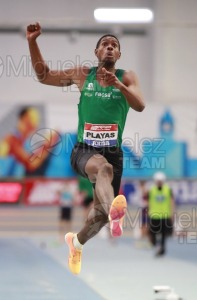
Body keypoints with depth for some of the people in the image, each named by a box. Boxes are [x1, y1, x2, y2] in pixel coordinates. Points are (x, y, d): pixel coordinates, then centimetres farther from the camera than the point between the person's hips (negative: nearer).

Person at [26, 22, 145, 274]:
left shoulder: (127, 78, 3)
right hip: (84, 149, -2)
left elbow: (140, 106, -15)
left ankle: (76, 242, 43)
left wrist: (119, 86, -32)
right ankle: (114, 211, -68)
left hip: (113, 151, 2)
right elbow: (44, 76, 15)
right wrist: (32, 42, 3)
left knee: (101, 213, 11)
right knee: (104, 168, -39)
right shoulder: (82, 75, 6)